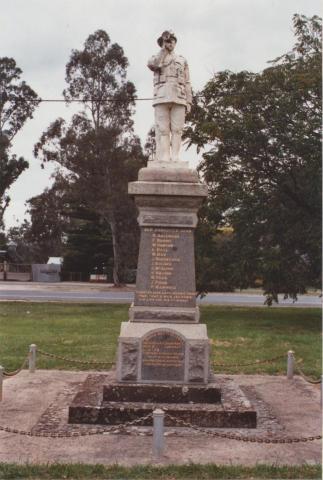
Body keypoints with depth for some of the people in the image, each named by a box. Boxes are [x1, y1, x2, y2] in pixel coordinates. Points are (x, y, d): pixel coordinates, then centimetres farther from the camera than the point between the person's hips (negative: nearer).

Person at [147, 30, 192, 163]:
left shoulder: (182, 60, 23)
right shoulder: (156, 58, 19)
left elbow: (187, 83, 16)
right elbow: (152, 64, -8)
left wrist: (189, 102, 5)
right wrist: (164, 49, -2)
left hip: (179, 99, 1)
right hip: (161, 97, -1)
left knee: (177, 130, -7)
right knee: (162, 130, -8)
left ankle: (175, 159, -10)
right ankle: (163, 159, -13)